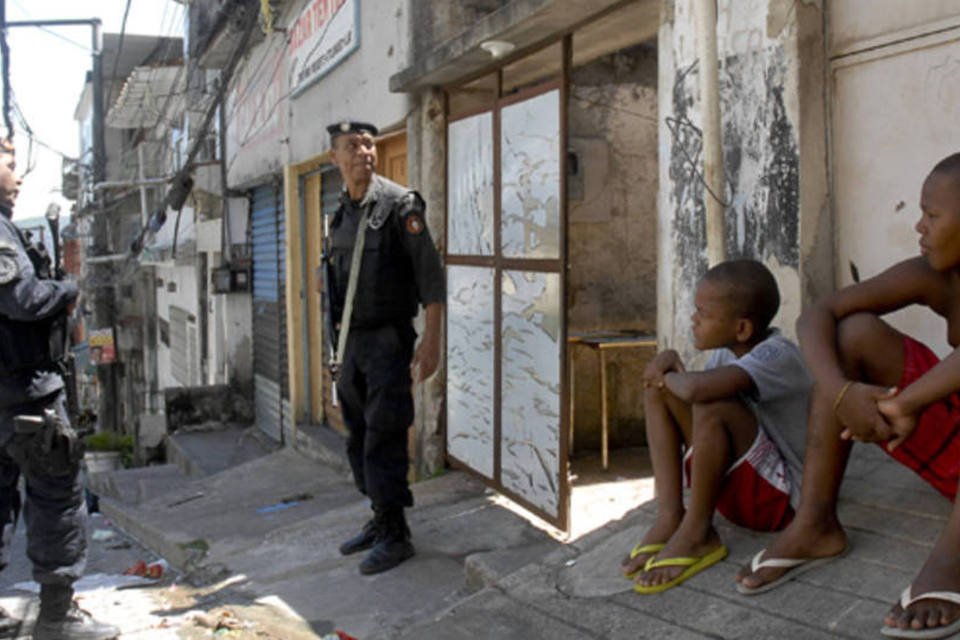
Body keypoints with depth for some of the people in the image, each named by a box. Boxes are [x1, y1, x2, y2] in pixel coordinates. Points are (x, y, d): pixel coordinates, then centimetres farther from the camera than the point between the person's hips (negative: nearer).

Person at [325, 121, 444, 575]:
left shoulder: (399, 204, -10)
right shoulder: (342, 213, 11)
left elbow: (430, 274, -14)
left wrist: (432, 340, -21)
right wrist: (342, 344, 18)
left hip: (388, 341, -7)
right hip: (351, 342, 7)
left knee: (384, 440, -7)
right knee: (359, 439, 13)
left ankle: (396, 535, 5)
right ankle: (379, 520, 27)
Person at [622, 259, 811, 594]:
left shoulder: (777, 355, -23)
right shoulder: (727, 350, 2)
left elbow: (698, 388, -41)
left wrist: (670, 376, -18)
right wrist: (671, 366, -9)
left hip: (782, 497, -8)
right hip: (733, 489, 8)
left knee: (713, 404, -33)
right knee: (659, 387, -4)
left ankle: (696, 532, -16)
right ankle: (669, 516, -11)